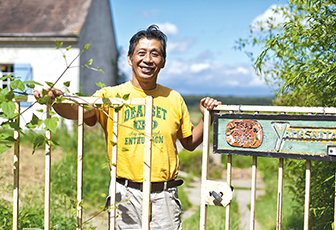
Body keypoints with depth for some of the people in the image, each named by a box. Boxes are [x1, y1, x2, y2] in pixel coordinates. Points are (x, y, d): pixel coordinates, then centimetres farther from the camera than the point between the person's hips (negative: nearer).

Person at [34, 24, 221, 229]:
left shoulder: (174, 99, 8)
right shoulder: (111, 96, 1)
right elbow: (77, 111, -14)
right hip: (125, 194, -1)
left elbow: (189, 143, 15)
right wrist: (56, 100, -34)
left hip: (165, 196, 2)